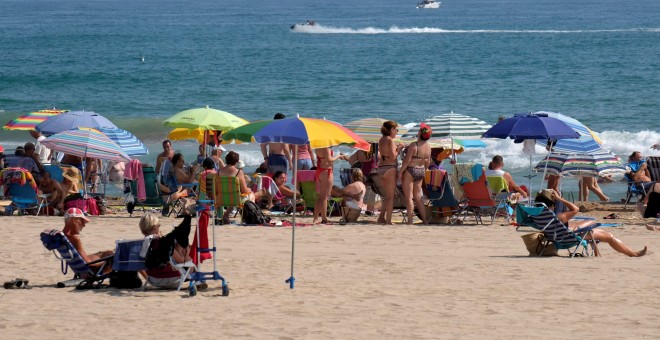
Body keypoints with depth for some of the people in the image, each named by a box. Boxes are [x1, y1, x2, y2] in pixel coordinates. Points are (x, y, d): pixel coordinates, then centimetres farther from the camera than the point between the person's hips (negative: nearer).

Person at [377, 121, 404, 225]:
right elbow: (393, 157, -17)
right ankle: (388, 220, -4)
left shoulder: (381, 140, 13)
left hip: (381, 168, 9)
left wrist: (396, 148, 15)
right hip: (390, 168, -9)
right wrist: (399, 148, -3)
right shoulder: (390, 140, -13)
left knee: (388, 195, 19)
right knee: (390, 196, -3)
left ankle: (381, 217, 19)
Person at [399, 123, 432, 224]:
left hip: (410, 171, -7)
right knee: (418, 197, 14)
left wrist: (400, 171, -12)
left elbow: (407, 160, -20)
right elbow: (428, 162, 11)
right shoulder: (428, 147, 3)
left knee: (408, 197, -2)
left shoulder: (414, 145, -19)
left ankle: (410, 221, -4)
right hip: (421, 171, 7)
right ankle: (424, 220, 13)